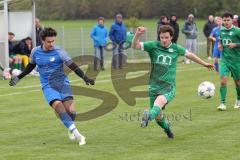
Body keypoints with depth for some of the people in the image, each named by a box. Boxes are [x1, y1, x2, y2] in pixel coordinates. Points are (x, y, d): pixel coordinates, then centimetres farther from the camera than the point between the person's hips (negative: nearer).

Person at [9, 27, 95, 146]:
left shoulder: (59, 52, -7)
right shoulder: (35, 52, 3)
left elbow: (72, 66, -9)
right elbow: (31, 66, 21)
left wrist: (85, 78, -20)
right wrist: (18, 78, 26)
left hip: (62, 83, -1)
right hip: (48, 86, 1)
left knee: (70, 109, -16)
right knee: (58, 106, -24)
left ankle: (71, 129, 16)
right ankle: (76, 134, -29)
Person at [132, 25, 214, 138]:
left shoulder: (176, 48, 5)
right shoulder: (153, 46, 0)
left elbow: (189, 55, 22)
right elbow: (135, 46, -7)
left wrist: (204, 64, 33)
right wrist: (137, 35, -28)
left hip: (168, 87, -1)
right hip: (154, 85, 2)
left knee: (160, 101, -34)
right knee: (158, 117, 5)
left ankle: (148, 116, -62)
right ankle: (166, 127, 38)